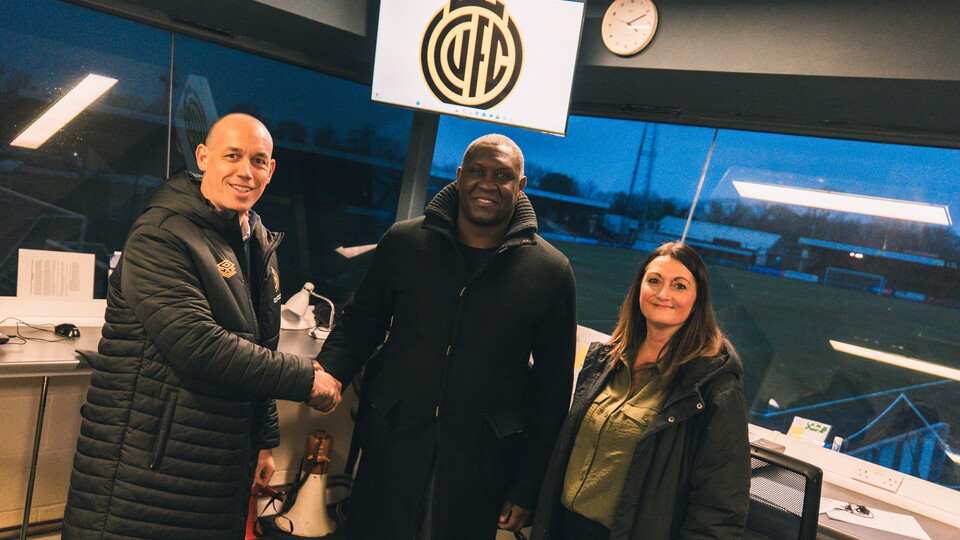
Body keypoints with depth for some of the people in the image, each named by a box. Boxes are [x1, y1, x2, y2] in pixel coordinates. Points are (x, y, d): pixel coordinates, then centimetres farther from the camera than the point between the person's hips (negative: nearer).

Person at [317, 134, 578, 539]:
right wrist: (328, 374, -11)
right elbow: (361, 322, 10)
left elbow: (553, 384, -1)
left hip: (479, 472, -1)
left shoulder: (550, 272, -5)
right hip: (389, 452, 2)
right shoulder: (404, 241, -1)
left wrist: (526, 486, 0)